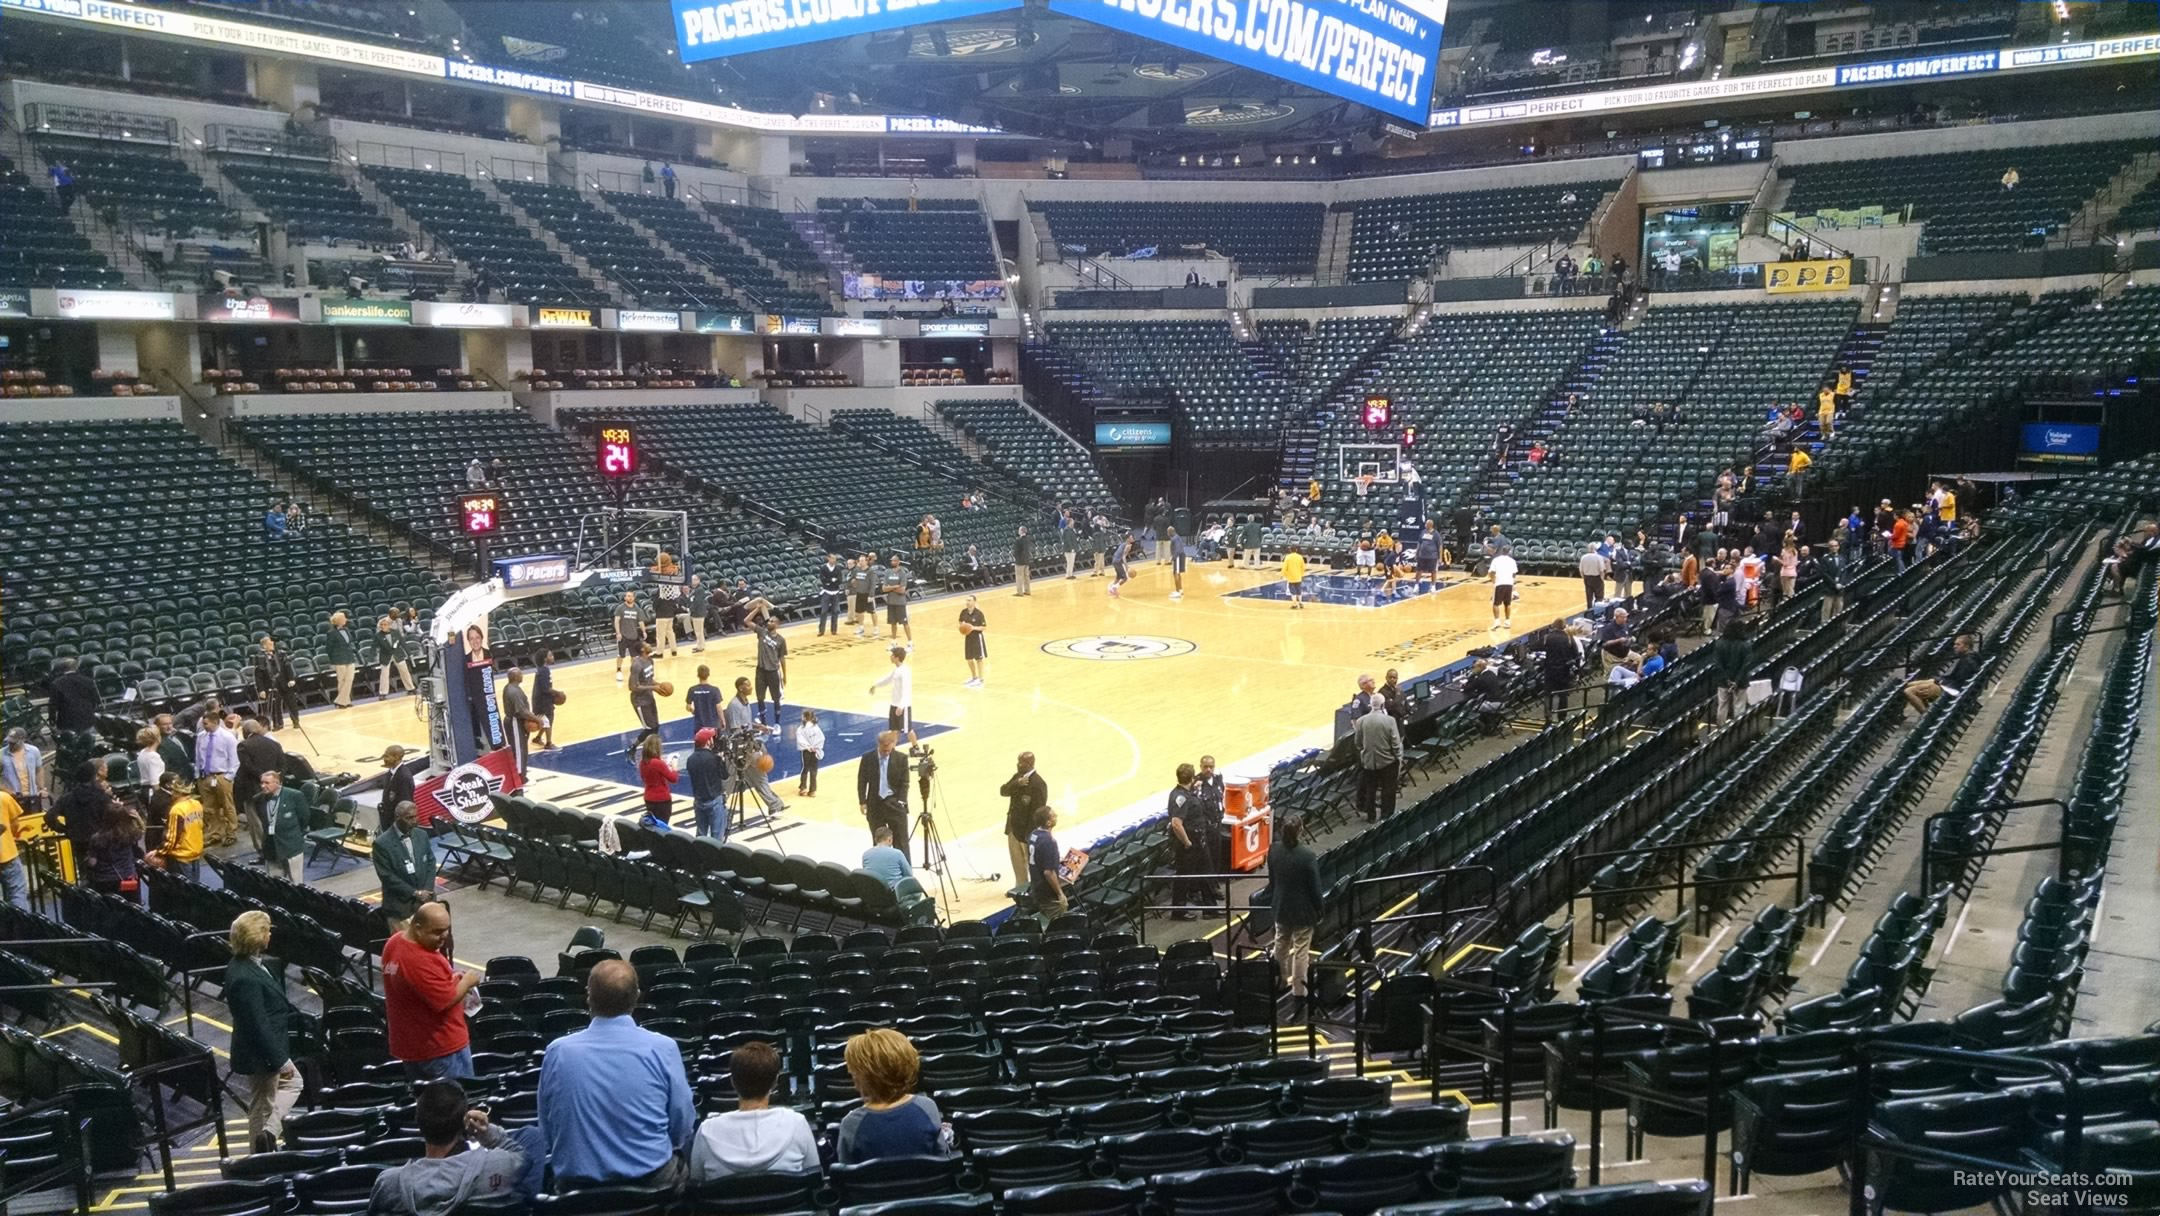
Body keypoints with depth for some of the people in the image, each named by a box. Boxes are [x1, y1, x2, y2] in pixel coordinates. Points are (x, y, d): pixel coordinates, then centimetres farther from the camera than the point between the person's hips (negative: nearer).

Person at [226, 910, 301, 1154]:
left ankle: (269, 1132, 18)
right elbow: (258, 1024, -28)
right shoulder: (245, 978, -31)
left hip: (269, 1049, 9)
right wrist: (279, 1060, -21)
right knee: (262, 1109, 5)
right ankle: (260, 1160, 16)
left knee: (292, 1083, 21)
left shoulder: (248, 964, -1)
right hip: (261, 1055, -9)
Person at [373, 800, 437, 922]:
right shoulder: (381, 843, -12)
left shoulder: (422, 835, 5)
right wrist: (414, 892, -15)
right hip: (400, 904, -4)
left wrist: (427, 890, -7)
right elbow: (386, 876, -13)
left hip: (425, 897, 4)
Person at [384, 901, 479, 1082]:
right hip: (439, 1048, -10)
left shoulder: (395, 941, 1)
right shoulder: (420, 962, -30)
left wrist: (452, 977, 5)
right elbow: (446, 1000, -27)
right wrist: (466, 982, -10)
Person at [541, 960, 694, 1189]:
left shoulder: (557, 1052, -5)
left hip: (575, 1184, 3)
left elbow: (547, 1131, 6)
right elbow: (683, 1129, -3)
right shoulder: (663, 1048, -10)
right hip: (650, 1179, -2)